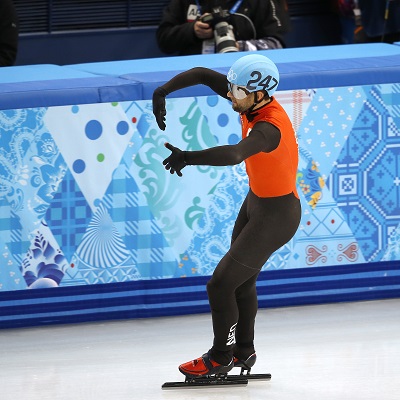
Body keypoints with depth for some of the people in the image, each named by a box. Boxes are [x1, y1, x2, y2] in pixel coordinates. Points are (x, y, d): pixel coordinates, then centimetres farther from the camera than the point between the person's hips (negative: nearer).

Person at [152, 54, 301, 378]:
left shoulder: (270, 127, -35)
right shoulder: (253, 102, -10)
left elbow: (234, 154, -55)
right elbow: (203, 75, -5)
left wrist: (188, 157, -58)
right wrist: (162, 92, -16)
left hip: (275, 215, -9)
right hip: (256, 200, 9)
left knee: (221, 285, 0)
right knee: (243, 280, 24)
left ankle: (221, 357, 21)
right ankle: (244, 352, 41)